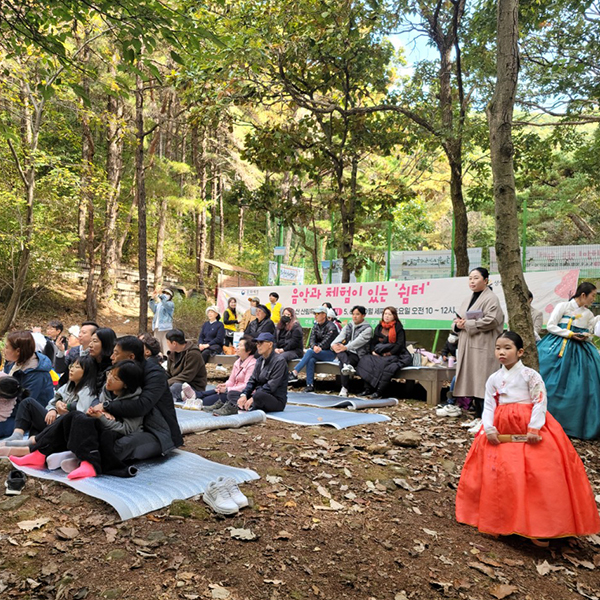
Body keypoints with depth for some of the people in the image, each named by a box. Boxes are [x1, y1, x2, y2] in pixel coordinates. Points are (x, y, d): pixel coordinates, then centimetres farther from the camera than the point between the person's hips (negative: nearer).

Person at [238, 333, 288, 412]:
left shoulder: (279, 361, -12)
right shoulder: (260, 360, 12)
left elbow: (271, 386, -19)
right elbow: (252, 380, 7)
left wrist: (253, 398, -25)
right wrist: (244, 395, -12)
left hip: (277, 400, -7)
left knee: (259, 395, -38)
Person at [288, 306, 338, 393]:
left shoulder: (331, 327, -6)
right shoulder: (316, 326, 14)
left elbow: (327, 341, -18)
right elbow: (312, 338, 0)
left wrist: (319, 348, -30)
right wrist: (314, 346, -21)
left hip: (330, 353, -5)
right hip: (317, 353, 5)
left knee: (309, 352, -29)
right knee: (311, 360, -29)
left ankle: (294, 373, -31)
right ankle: (310, 385, -28)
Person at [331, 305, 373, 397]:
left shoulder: (367, 328, -1)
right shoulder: (348, 325, 16)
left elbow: (359, 341, -17)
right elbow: (340, 336, 0)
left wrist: (346, 347, -31)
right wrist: (334, 344, -22)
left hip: (358, 354, -5)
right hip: (346, 353, 5)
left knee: (342, 364, -29)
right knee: (338, 347, -27)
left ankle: (344, 389, -19)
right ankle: (348, 365, -49)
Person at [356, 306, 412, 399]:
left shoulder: (398, 327, 0)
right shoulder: (379, 327, 16)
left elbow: (400, 344, -7)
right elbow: (373, 342, 16)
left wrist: (389, 353, -16)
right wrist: (373, 351, -4)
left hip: (394, 355, -5)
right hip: (379, 354, 5)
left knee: (384, 363, -37)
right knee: (365, 359, -21)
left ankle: (379, 391, -32)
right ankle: (368, 388, -22)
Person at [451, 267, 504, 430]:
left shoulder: (491, 298, -5)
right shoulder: (468, 300, 20)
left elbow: (491, 320, -18)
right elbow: (458, 320, 23)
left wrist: (467, 324, -14)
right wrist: (458, 325, -1)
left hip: (483, 347, -8)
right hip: (468, 347, 8)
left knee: (482, 383, -9)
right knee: (472, 383, 10)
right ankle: (478, 417, 19)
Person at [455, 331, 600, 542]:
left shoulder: (530, 375, -5)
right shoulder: (493, 379, 8)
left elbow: (540, 402, -9)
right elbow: (489, 406, 4)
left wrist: (534, 428, -17)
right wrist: (489, 429, -10)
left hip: (529, 428, -4)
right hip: (501, 430, 4)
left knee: (536, 475, -8)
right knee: (498, 474, 2)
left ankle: (538, 526, 4)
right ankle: (500, 522, 17)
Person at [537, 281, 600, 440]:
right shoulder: (562, 306, -1)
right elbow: (550, 326, -5)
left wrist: (585, 337, -8)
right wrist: (569, 334, -12)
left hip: (580, 352, 5)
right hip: (557, 349, -5)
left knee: (579, 388, -2)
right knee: (553, 385, -6)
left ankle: (576, 426, 7)